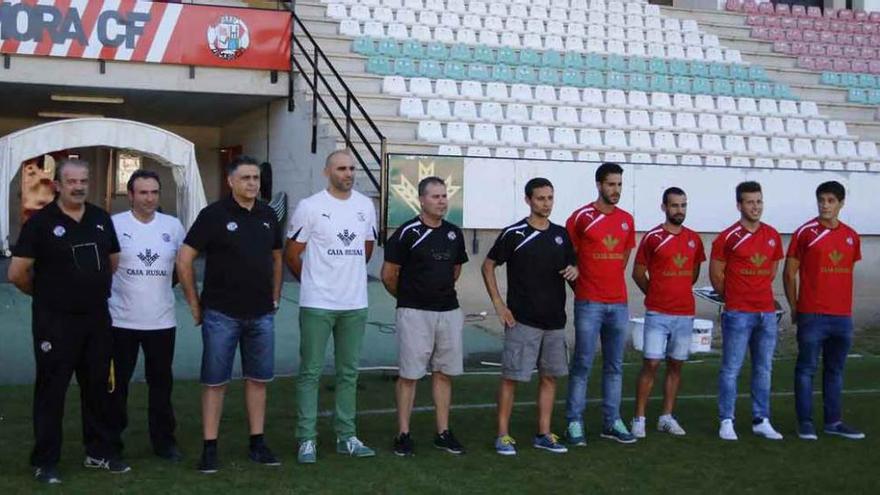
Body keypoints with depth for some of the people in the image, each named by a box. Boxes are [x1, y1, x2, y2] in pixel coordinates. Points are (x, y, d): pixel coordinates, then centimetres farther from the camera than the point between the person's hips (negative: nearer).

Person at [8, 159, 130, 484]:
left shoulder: (101, 219, 7)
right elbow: (17, 273, -9)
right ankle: (45, 462, 10)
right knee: (51, 391, 2)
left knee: (97, 388, 13)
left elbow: (114, 261, 20)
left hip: (97, 319, 5)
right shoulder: (40, 222, -8)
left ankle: (99, 453, 25)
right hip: (55, 322, -5)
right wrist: (46, 295, 3)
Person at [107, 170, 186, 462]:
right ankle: (112, 442, 20)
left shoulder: (173, 226, 3)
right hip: (121, 321, -2)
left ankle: (163, 440, 22)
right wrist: (107, 295, -1)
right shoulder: (114, 225, -6)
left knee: (161, 383, 11)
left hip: (162, 321, 3)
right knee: (117, 383, 8)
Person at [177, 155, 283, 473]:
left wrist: (275, 297, 14)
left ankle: (257, 444, 20)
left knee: (258, 379, 10)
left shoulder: (268, 215, 7)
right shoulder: (214, 215, -7)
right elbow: (184, 260, -7)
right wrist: (195, 304, -5)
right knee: (215, 382, 2)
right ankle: (209, 449, 8)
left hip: (261, 315, 5)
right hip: (221, 315, -5)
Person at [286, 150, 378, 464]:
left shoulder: (365, 206, 6)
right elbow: (291, 253, -2)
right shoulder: (310, 207, -9)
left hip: (355, 304, 5)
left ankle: (346, 437, 20)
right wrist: (312, 282, 8)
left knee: (349, 373, 11)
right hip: (317, 305, -5)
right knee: (310, 372, 1)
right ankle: (307, 439, 8)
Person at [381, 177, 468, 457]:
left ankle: (443, 433, 17)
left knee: (444, 373, 9)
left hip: (449, 311, 6)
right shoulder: (407, 233, -9)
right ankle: (403, 434, 7)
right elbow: (388, 274, -5)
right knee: (409, 375, 0)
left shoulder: (454, 234, 9)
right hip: (414, 313, -5)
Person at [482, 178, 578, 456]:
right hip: (522, 320, -5)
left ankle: (543, 434, 20)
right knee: (511, 376, -3)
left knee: (550, 376, 10)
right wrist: (498, 304, -7)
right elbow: (488, 266, -1)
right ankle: (503, 435, 6)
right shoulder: (513, 234, -6)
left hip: (555, 320, 6)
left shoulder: (561, 234, 9)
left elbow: (572, 264, 20)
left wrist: (574, 270, -5)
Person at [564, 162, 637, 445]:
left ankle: (612, 422, 18)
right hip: (589, 304, -5)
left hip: (619, 303, 5)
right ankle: (575, 422, 5)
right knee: (582, 364, -2)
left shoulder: (627, 220, 10)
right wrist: (583, 285, 1)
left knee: (614, 366, 10)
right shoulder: (581, 217, -5)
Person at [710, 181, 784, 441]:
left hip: (767, 312, 5)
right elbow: (715, 274, 0)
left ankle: (761, 421, 18)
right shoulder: (727, 237, -6)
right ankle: (726, 422, 5)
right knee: (731, 369, -2)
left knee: (764, 369, 10)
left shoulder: (773, 236, 8)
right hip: (738, 314, -5)